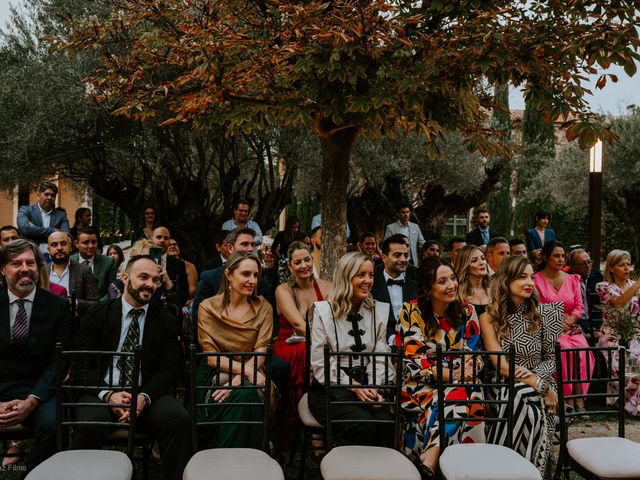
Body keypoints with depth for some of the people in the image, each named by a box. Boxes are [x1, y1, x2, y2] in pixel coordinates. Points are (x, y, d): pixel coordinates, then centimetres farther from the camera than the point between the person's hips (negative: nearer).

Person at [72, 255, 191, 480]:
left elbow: (168, 369, 2)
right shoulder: (97, 315, 6)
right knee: (92, 423, -34)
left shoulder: (166, 322, 9)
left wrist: (144, 397, -18)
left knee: (180, 418, -29)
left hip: (147, 396, 1)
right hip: (102, 394, -1)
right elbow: (81, 365, 0)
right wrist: (108, 394, -18)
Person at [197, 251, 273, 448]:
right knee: (244, 396, -33)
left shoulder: (264, 308, 7)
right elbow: (211, 356, -6)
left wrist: (239, 379, -22)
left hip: (248, 379, 2)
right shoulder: (208, 308, 2)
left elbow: (261, 351, -3)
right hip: (216, 375, -1)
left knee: (247, 394, -34)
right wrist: (245, 369, -21)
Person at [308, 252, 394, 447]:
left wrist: (374, 387, -11)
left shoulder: (379, 310, 11)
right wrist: (353, 386, -12)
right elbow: (320, 363, -6)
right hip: (330, 389, -3)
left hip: (366, 387, 3)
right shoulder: (324, 310, -2)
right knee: (364, 425, -29)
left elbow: (380, 357, 6)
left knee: (387, 423, -26)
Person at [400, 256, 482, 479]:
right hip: (420, 385, -3)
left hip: (457, 384, 3)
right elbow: (412, 360, -9)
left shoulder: (467, 312, 5)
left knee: (464, 399, -33)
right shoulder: (411, 311, -5)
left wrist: (466, 371, -19)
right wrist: (443, 373, -23)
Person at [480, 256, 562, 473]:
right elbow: (502, 365, -10)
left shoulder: (543, 313, 3)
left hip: (539, 385, 1)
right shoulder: (489, 317, -2)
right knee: (522, 396, -34)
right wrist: (542, 387, -18)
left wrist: (537, 377, -15)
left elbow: (553, 358, 7)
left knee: (526, 403, -33)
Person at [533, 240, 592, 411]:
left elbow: (579, 307, 13)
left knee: (582, 348, -28)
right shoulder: (536, 280, 3)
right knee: (564, 349, -32)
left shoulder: (572, 279, 17)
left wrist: (570, 320, -6)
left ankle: (579, 399, -25)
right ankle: (567, 399, -26)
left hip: (571, 327, 4)